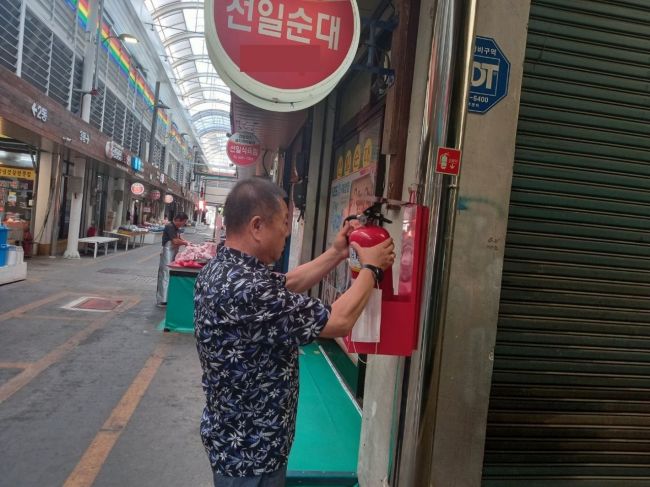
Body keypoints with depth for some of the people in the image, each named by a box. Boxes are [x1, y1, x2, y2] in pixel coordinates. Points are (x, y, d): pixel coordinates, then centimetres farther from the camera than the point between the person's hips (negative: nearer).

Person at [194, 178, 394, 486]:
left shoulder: (220, 268, -2)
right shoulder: (247, 289, -33)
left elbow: (286, 285, 11)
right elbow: (340, 322, -26)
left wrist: (336, 254, 9)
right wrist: (371, 268, -12)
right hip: (250, 450, -9)